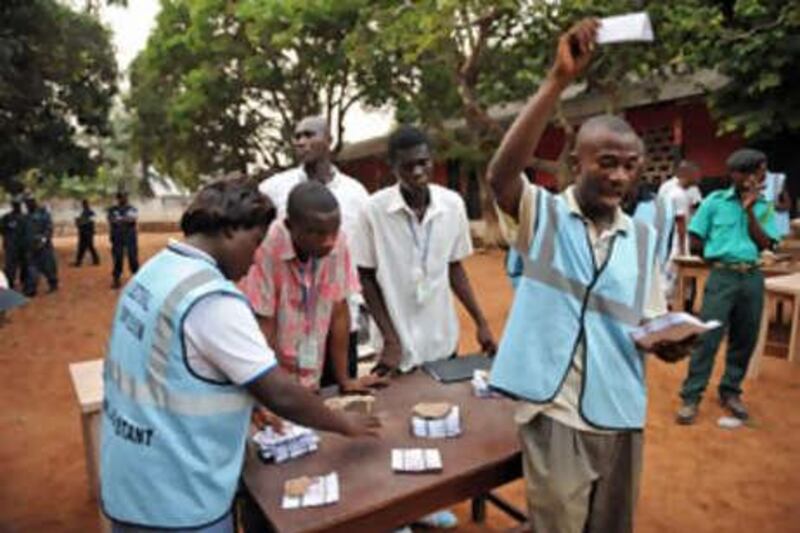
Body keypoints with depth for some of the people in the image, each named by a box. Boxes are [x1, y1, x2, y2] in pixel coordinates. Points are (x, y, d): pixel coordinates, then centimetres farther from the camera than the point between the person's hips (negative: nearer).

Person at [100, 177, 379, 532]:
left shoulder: (153, 271, 2)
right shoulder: (213, 299, -26)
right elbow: (280, 394, -23)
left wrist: (247, 407, 11)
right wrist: (346, 425, -8)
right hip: (176, 502, -8)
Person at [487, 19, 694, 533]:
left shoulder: (644, 237, 5)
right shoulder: (544, 215, -6)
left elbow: (651, 326, 8)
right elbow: (501, 174, -27)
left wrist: (672, 340, -16)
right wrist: (559, 79, -29)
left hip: (622, 414, 4)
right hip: (555, 413, -4)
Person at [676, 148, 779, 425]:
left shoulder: (764, 207, 8)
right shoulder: (715, 201, -1)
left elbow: (764, 244, -4)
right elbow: (695, 240, 1)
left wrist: (750, 209, -9)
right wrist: (720, 255, 1)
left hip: (752, 277, 4)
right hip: (722, 276, -4)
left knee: (745, 339, 11)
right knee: (708, 337, -6)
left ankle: (730, 391, 27)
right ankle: (691, 397, 0)